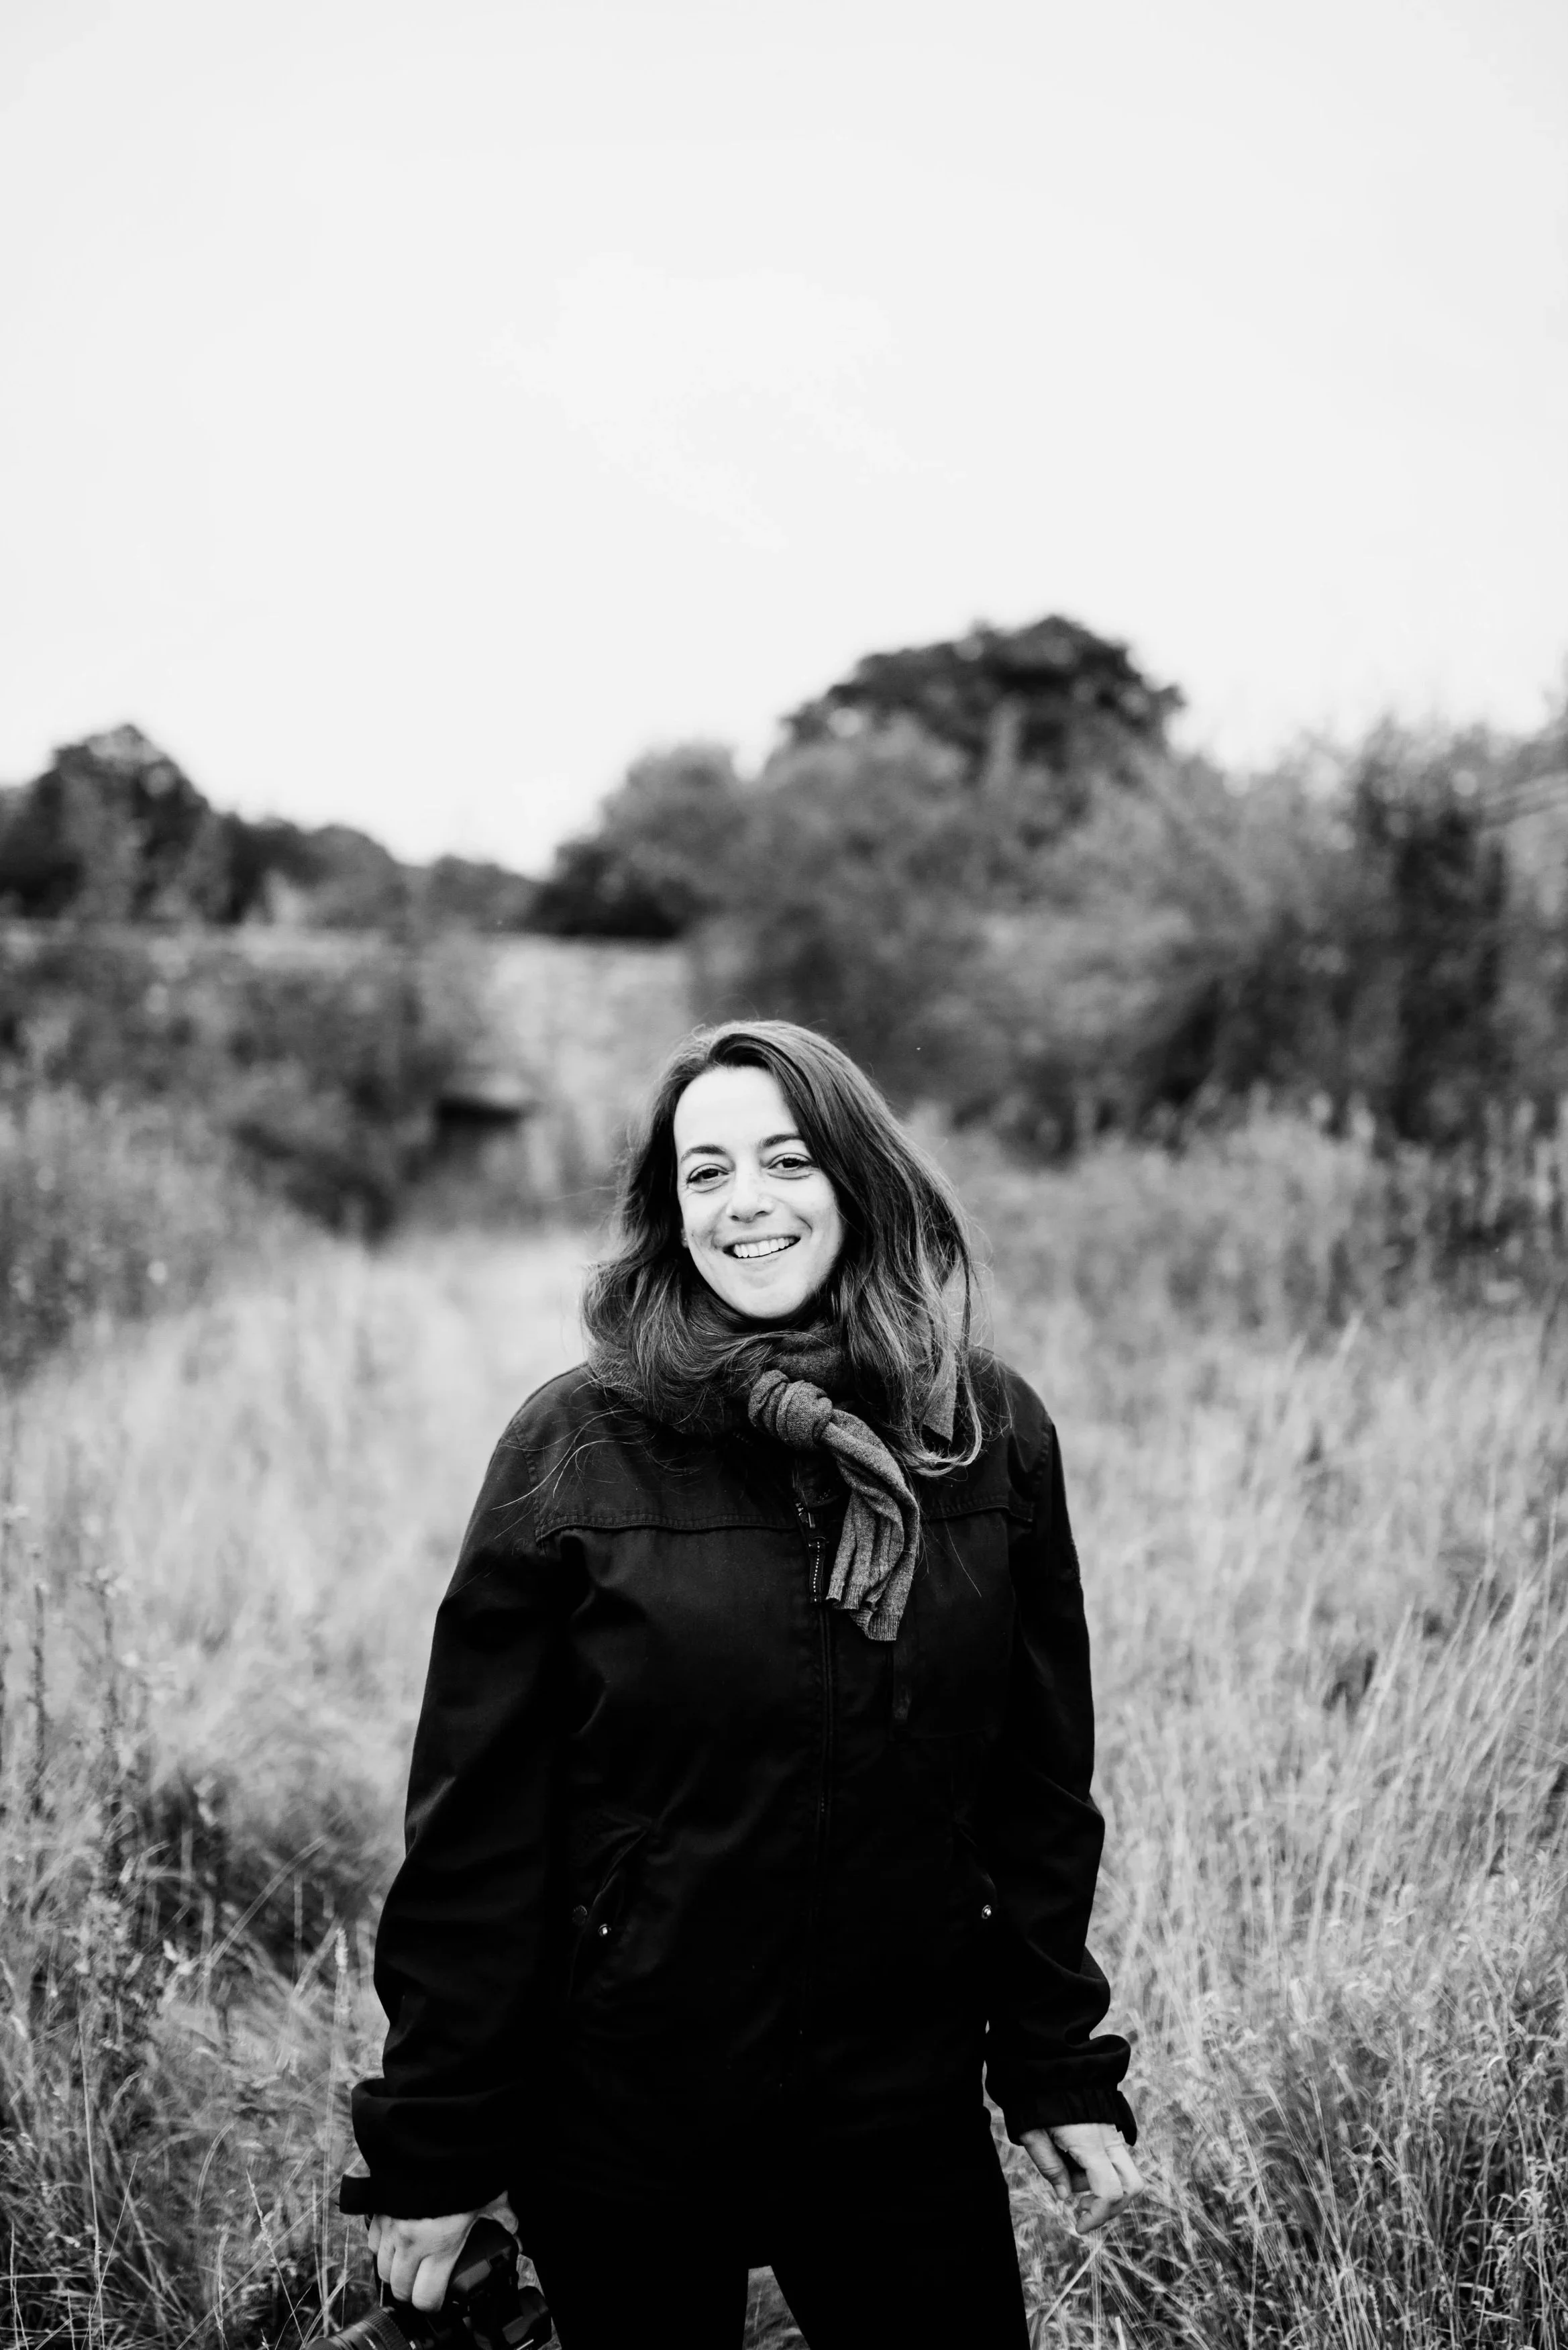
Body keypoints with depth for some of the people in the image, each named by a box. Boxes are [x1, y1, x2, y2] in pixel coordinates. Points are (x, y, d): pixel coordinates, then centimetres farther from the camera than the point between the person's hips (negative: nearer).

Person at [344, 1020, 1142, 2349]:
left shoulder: (990, 1433, -2)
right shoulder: (577, 1448, -10)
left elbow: (1039, 1780, 4)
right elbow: (476, 1816, -8)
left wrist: (1060, 2072, 4)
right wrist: (434, 2145, -7)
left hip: (905, 2114, 2)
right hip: (621, 2132, -1)